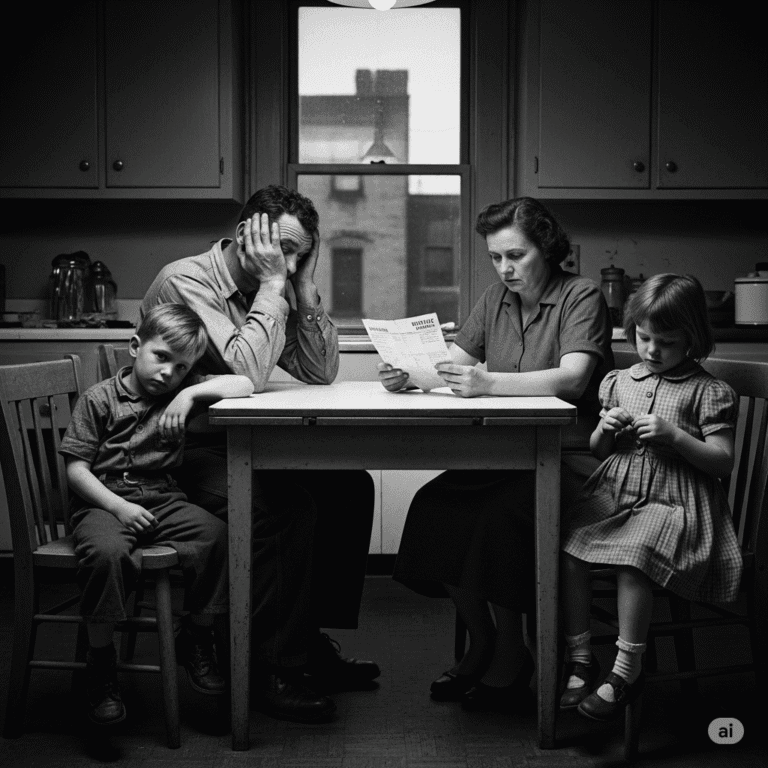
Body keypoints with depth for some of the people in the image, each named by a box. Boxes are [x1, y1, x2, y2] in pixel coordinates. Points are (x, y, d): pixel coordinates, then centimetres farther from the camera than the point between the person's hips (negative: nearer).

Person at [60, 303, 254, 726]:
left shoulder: (182, 392, 10)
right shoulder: (99, 399, 1)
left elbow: (244, 385, -1)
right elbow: (76, 468, -3)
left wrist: (191, 393, -14)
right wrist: (119, 507, -16)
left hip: (162, 499, 4)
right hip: (103, 501, -3)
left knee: (218, 535, -24)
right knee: (107, 552, -36)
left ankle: (195, 639, -2)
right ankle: (100, 666, -16)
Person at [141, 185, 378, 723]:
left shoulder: (269, 291, 8)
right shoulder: (186, 281, -16)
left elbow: (321, 373, 5)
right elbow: (248, 372, -28)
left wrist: (304, 287, -3)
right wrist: (272, 285, -20)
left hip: (237, 443, 9)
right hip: (182, 452, -9)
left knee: (349, 487, -1)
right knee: (287, 505, -29)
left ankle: (313, 641, 8)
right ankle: (276, 670, -17)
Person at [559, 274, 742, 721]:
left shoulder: (708, 392, 0)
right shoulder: (619, 382, 14)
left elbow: (723, 461, -5)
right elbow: (597, 451, 21)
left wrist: (675, 436, -17)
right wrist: (606, 430, -2)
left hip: (673, 500, -5)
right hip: (615, 491, 5)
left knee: (633, 557, -33)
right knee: (565, 547, -21)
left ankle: (627, 671, -20)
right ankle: (580, 658, -9)